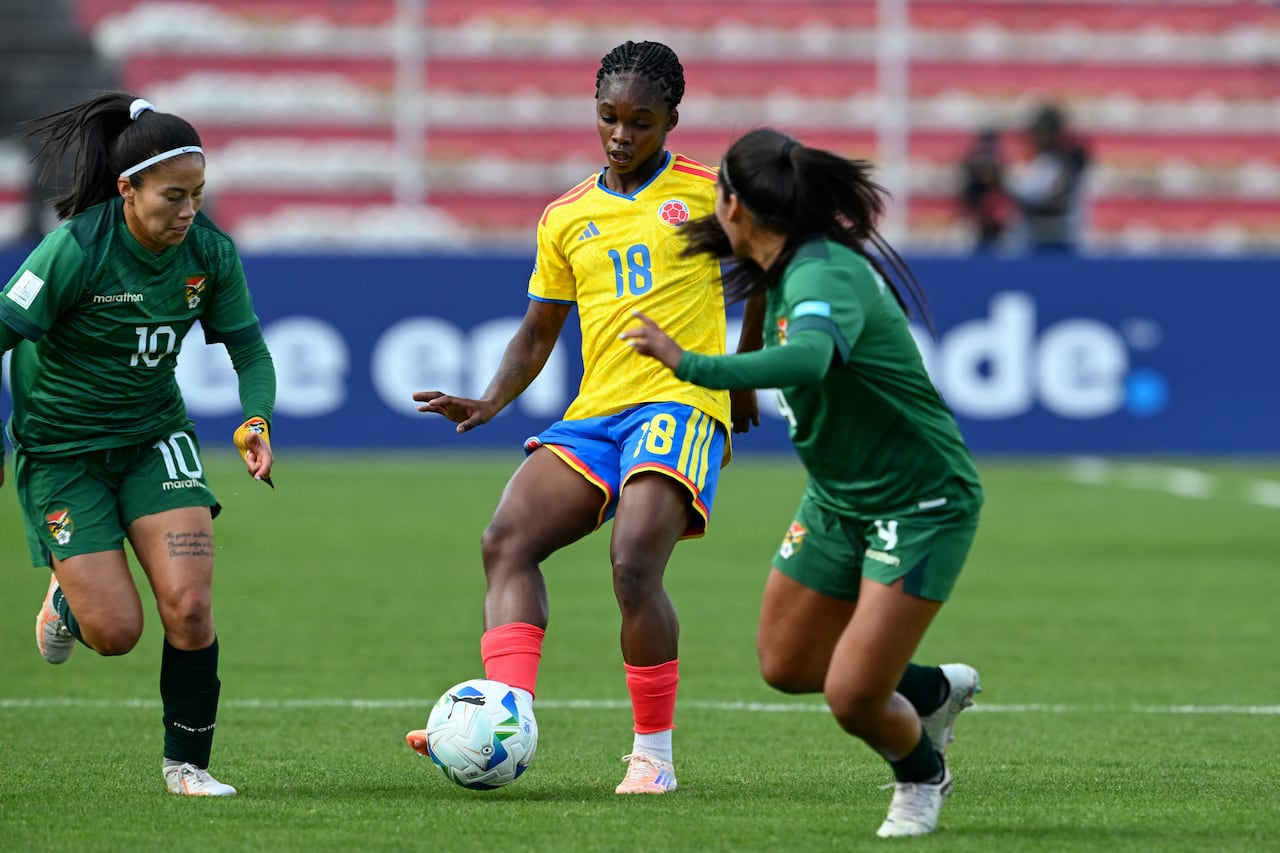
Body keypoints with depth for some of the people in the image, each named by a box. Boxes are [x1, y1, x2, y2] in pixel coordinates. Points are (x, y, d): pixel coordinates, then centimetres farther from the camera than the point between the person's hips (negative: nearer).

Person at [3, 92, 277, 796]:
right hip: (59, 447, -3)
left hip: (154, 434, 3)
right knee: (117, 631, -7)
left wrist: (256, 422, -18)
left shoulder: (209, 252, -10)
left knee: (188, 605, -12)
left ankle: (187, 763, 6)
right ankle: (65, 600, 30)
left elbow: (249, 351, 1)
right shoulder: (75, 249, -24)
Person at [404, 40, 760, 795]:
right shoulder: (566, 218, 15)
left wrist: (743, 381, 14)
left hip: (680, 402, -6)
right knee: (508, 540, -15)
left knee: (635, 563, -24)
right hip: (594, 412, 6)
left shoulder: (704, 193, 3)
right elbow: (538, 335, 19)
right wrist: (490, 404, 3)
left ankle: (654, 756, -12)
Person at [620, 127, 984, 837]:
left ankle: (922, 776, 21)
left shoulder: (823, 274, -29)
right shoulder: (785, 271, 1)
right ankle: (934, 690, 37)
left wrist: (692, 365, -57)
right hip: (838, 501, 9)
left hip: (921, 505, -9)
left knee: (852, 698, -13)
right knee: (786, 666, 13)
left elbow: (809, 358, -51)